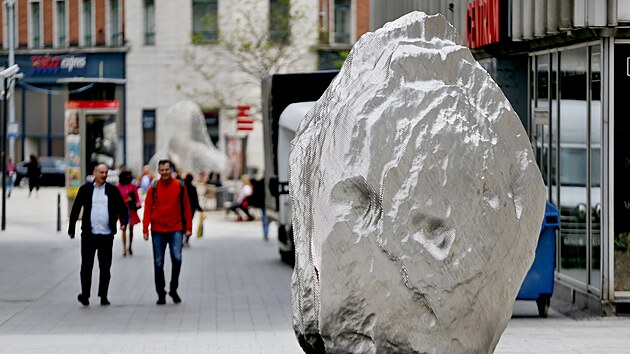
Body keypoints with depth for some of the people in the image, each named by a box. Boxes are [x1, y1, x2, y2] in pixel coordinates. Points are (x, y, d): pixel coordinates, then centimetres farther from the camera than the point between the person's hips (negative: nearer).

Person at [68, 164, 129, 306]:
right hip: (88, 234, -1)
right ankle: (85, 294, -5)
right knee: (86, 266, -5)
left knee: (105, 267, 6)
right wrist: (71, 229, 8)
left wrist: (123, 222, -11)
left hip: (107, 235, 1)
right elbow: (75, 209, 9)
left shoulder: (113, 190, 7)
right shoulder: (85, 189, 5)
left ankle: (103, 296, 13)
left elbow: (122, 208, 8)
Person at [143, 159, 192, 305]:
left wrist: (188, 227, 3)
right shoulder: (154, 188, 2)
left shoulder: (180, 186, 2)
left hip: (176, 229, -1)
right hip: (158, 230, 1)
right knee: (158, 263, 4)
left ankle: (173, 289, 5)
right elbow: (148, 208, 2)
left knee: (177, 258, -15)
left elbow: (186, 207, 6)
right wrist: (145, 229, -5)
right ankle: (161, 294, 14)